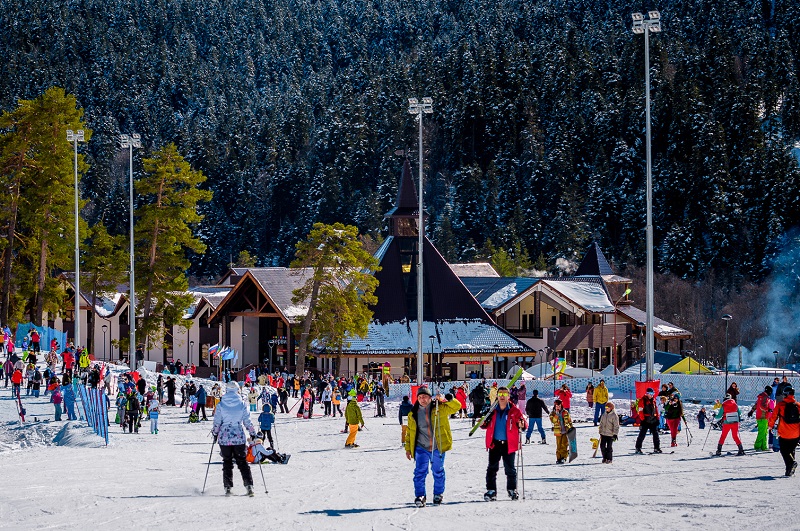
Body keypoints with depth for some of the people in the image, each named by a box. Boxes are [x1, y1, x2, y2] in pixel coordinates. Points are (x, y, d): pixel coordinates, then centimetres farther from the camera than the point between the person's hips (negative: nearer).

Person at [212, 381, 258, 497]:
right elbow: (247, 421, 1)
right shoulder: (242, 404, -4)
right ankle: (249, 486, -3)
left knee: (227, 462, 9)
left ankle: (228, 488, 3)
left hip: (224, 438, 0)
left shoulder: (221, 405, -5)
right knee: (242, 462, 7)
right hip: (239, 438, 0)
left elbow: (217, 422, -2)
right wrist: (252, 433, 13)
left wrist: (215, 433, 12)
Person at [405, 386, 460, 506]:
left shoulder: (439, 408, -1)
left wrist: (445, 400, -25)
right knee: (420, 472, -8)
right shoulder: (413, 414, 6)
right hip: (421, 447, 1)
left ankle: (438, 494, 26)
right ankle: (420, 496, -1)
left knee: (438, 471, 11)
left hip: (438, 446, -1)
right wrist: (408, 448, 11)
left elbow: (456, 406, -9)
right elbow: (410, 432, 13)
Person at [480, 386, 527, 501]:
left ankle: (512, 490, 20)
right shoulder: (492, 410, 3)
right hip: (494, 443, 2)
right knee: (492, 468, 2)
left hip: (509, 444, -2)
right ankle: (491, 491, 8)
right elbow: (486, 425, 15)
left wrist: (521, 425, -24)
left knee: (510, 468, 6)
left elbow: (524, 424, -1)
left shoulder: (514, 410, -3)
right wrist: (483, 423, -8)